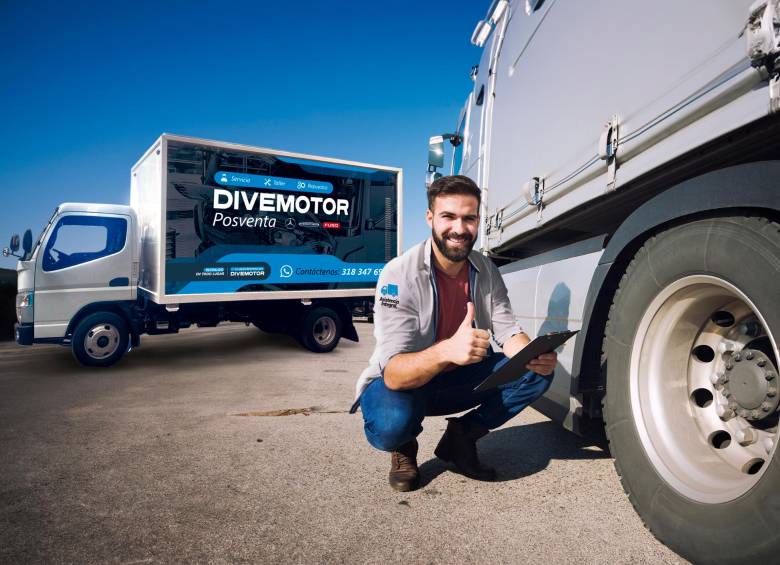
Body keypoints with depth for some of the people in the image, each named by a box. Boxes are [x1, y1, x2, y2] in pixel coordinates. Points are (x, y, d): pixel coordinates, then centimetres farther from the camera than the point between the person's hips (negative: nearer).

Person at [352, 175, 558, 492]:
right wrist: (446, 351, -53)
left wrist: (533, 356, -31)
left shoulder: (486, 271, -6)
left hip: (459, 381, 5)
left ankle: (460, 438, 4)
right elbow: (394, 374, -33)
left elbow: (508, 332, -7)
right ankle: (404, 448, 2)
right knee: (391, 424, -38)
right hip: (401, 383, -5)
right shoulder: (400, 275, -25)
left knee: (536, 372, -14)